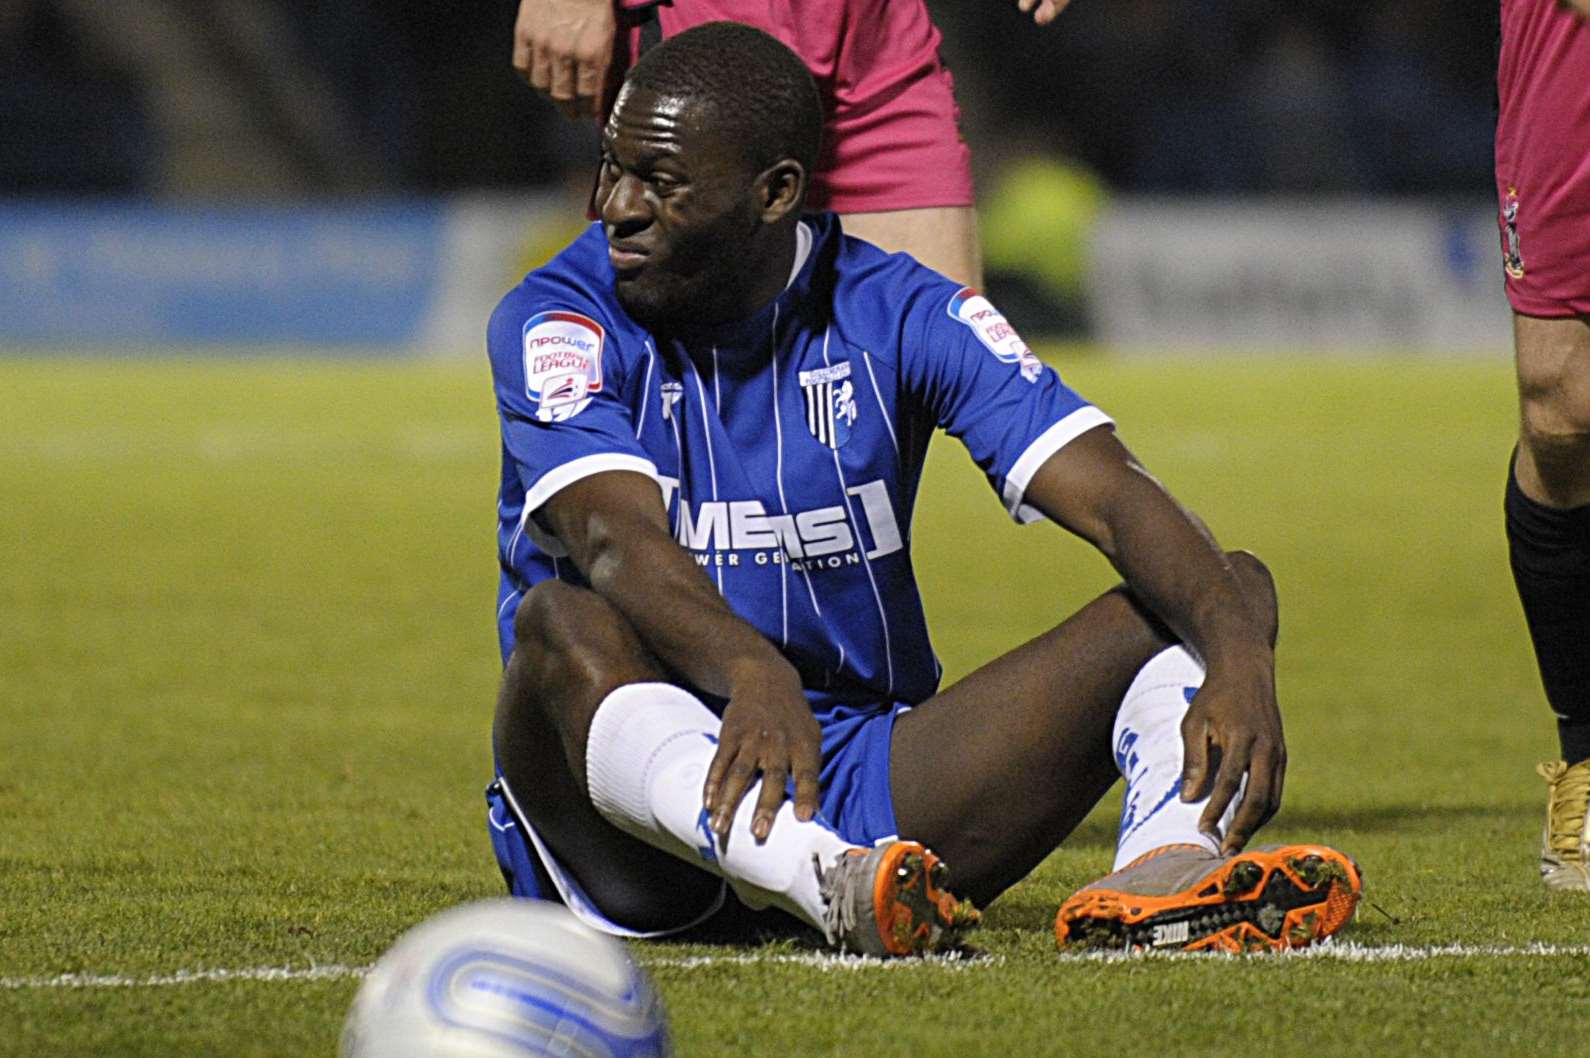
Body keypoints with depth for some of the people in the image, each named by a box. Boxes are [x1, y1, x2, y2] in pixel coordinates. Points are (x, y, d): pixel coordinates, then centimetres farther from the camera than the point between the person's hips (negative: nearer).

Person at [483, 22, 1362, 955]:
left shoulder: (900, 315, 1)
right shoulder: (560, 321, -6)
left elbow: (1116, 501, -12)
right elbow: (621, 541, -26)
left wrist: (1239, 658, -33)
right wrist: (754, 675, -48)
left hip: (867, 783, 3)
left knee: (1231, 592, -11)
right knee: (566, 624, -36)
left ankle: (1160, 873, -45)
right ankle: (822, 883, -61)